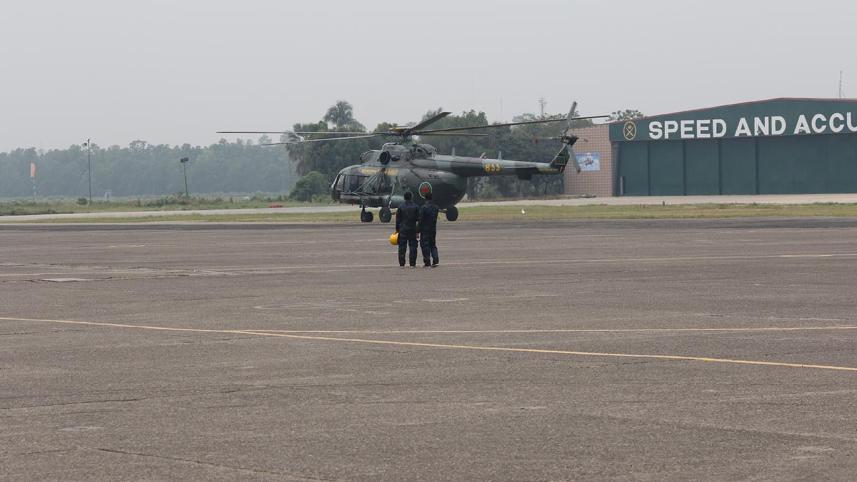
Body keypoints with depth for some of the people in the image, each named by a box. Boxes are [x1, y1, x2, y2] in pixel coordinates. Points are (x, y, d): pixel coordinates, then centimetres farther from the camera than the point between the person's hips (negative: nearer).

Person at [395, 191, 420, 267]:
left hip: (403, 229, 0)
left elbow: (398, 220, 2)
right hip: (412, 229, 0)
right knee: (413, 246, 4)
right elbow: (418, 219, -1)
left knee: (402, 247, 4)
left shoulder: (400, 207, -1)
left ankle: (402, 264, 2)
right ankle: (412, 264, 0)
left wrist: (397, 230, 10)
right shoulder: (416, 207, -1)